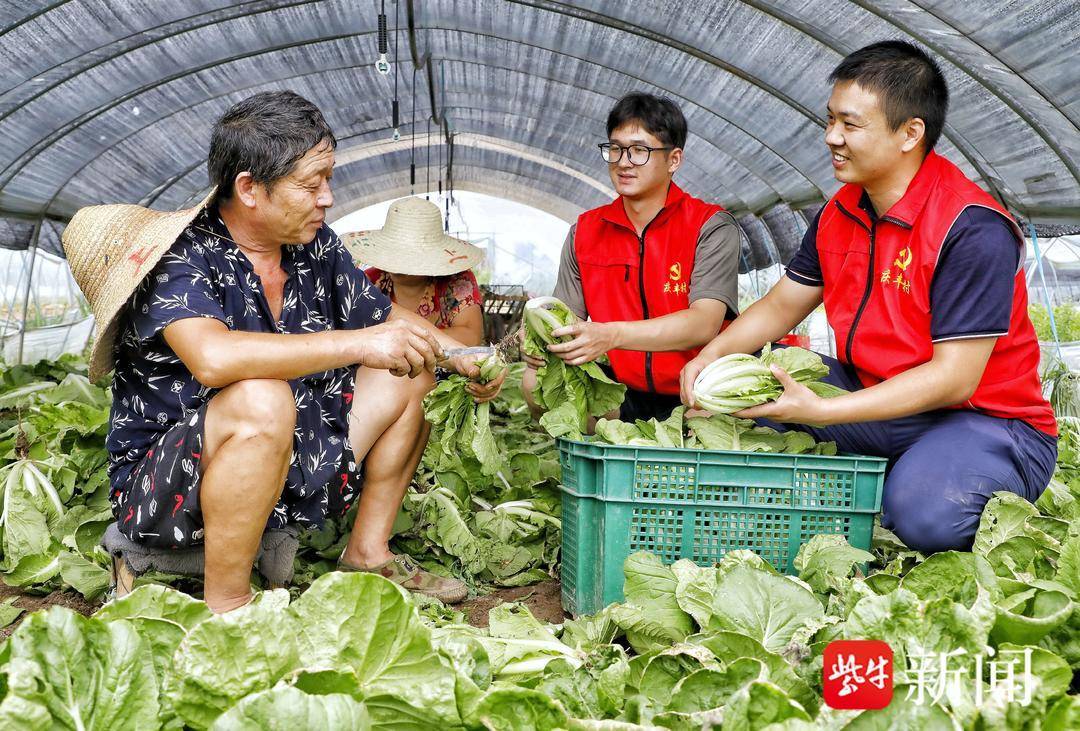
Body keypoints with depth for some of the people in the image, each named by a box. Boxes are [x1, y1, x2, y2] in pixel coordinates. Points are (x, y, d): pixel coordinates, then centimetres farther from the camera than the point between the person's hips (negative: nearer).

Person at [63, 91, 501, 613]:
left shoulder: (313, 245, 0)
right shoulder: (181, 256, -21)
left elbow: (389, 318, 13)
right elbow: (213, 358, -40)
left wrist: (461, 355, -6)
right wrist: (358, 344, -37)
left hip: (288, 462, 8)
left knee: (408, 374, 6)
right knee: (261, 400, -37)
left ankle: (368, 554, 9)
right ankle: (225, 614, -23)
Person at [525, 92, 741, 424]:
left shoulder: (711, 226, -5)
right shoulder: (585, 231, 10)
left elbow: (704, 324, -20)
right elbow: (566, 318, 6)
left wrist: (611, 335, -34)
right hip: (619, 395, 4)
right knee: (536, 379, -20)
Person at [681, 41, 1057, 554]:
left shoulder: (973, 228, -22)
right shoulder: (840, 214, 3)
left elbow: (953, 379, -25)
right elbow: (781, 305, 12)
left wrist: (819, 411, -31)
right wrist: (712, 356, -8)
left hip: (987, 420, -6)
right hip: (879, 401, 7)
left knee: (923, 511, -36)